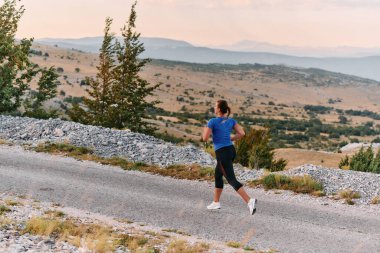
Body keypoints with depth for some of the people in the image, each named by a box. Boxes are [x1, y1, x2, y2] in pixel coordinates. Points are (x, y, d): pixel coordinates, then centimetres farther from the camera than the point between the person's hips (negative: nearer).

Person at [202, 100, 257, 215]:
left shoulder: (212, 121, -11)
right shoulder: (231, 120, 6)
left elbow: (205, 138, -13)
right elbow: (242, 133, 0)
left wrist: (205, 129, 9)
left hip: (222, 153, -8)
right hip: (231, 150, 8)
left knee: (232, 180, -9)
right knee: (218, 175, 23)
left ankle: (249, 201, -24)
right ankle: (216, 202, 28)